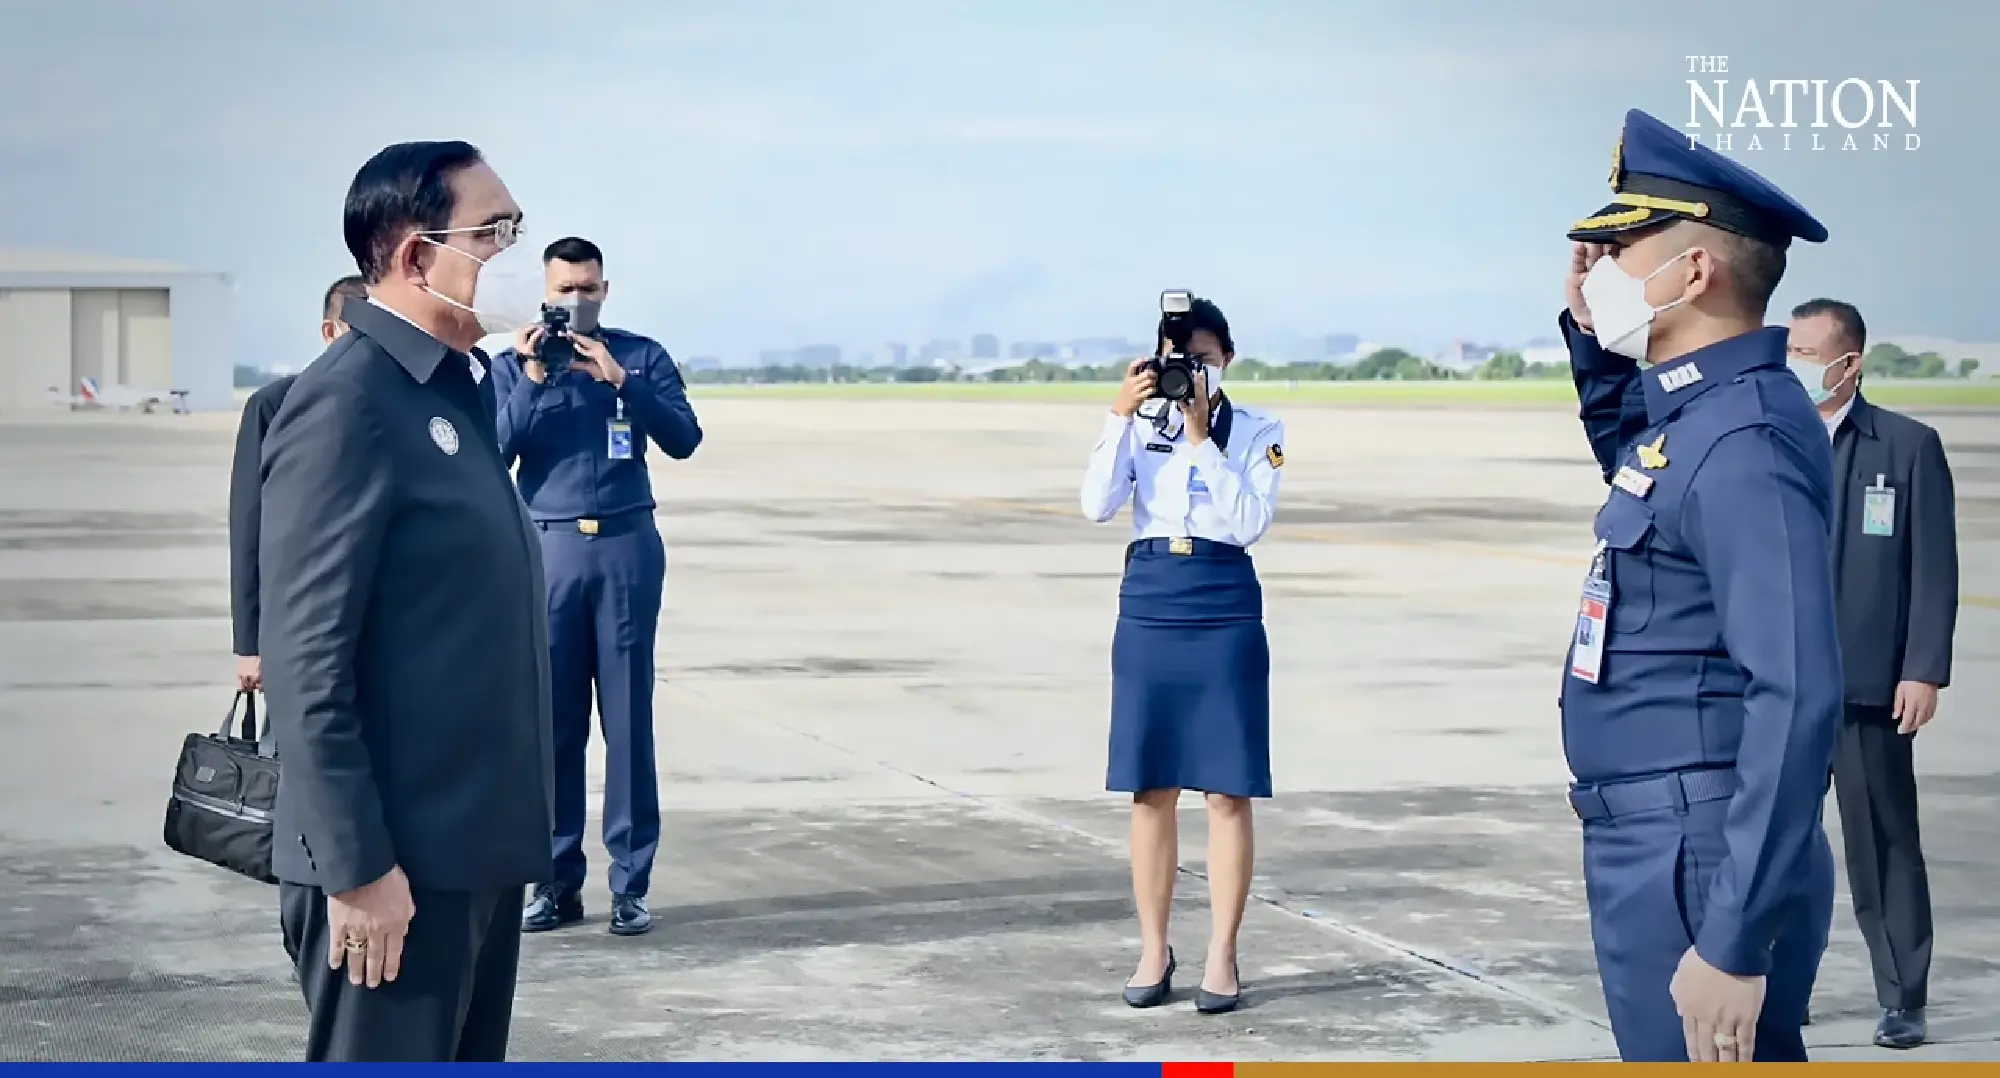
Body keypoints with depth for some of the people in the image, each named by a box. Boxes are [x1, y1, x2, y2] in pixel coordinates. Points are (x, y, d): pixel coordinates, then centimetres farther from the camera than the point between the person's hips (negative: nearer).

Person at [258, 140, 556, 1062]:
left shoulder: (463, 389, 13)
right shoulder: (347, 401, -15)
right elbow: (308, 660, -19)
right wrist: (357, 866, -21)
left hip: (478, 847, 9)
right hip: (398, 861, -9)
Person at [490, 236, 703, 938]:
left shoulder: (642, 357, 8)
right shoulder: (512, 365, 9)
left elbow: (683, 439, -3)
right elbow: (492, 455, -2)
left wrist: (619, 380, -13)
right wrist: (532, 381, -11)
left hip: (626, 545, 0)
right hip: (548, 548, 1)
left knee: (628, 716, -2)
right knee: (552, 720, 1)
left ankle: (630, 884, 1)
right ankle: (558, 880, 7)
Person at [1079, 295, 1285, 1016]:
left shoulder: (1257, 432, 2)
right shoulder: (1142, 426, 7)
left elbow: (1249, 523, -11)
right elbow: (1097, 505, -6)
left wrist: (1201, 438, -14)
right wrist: (1121, 418, -13)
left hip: (1226, 612, -2)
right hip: (1149, 609, 2)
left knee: (1228, 789, 0)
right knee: (1150, 788, 5)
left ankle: (1222, 957, 8)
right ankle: (1153, 951, 15)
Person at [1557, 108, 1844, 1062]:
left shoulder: (1745, 440, -19)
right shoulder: (1695, 411, 10)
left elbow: (1797, 700, -26)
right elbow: (1632, 461, 37)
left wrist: (1736, 942, -29)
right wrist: (1591, 334, 17)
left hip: (1698, 867, -10)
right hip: (1653, 846, 10)